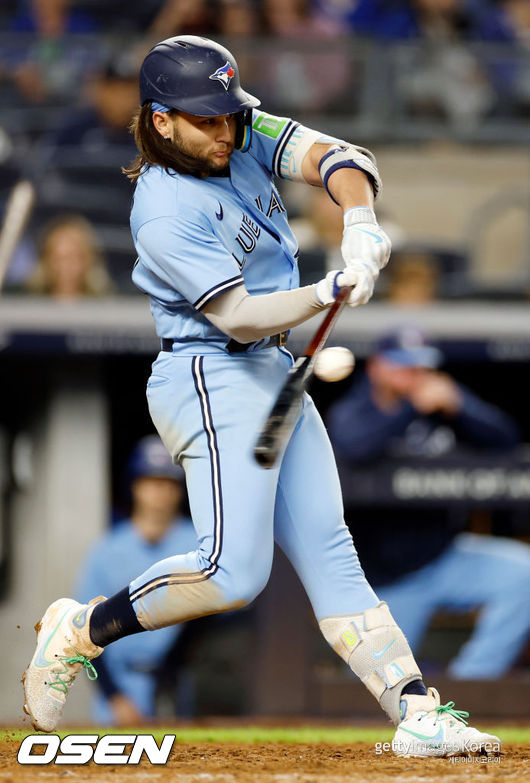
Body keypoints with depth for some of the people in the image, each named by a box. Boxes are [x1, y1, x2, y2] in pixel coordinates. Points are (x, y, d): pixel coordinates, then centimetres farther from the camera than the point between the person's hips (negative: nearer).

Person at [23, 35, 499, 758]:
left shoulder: (245, 132, 3)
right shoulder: (165, 215, -20)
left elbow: (339, 159, -6)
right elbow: (240, 316, -24)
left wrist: (360, 223, -27)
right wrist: (333, 290, -37)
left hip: (275, 375, 9)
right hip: (212, 380, -9)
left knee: (328, 554, 4)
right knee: (234, 571, -18)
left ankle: (417, 713, 0)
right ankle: (83, 631, 0)